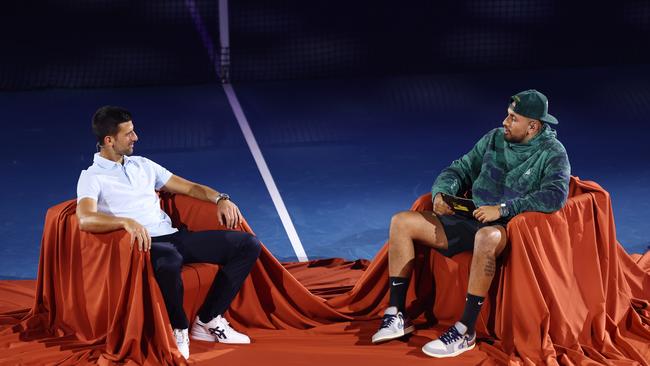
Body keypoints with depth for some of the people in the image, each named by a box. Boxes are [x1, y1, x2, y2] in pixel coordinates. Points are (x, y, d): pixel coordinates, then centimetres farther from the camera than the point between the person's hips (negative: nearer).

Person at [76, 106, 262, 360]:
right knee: (170, 260, -44)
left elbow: (188, 187, 24)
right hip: (142, 244, -7)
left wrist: (220, 199, 4)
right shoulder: (92, 177, 0)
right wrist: (127, 221, -36)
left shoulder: (142, 165, 22)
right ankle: (179, 330, -18)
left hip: (172, 236, 7)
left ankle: (208, 321, 1)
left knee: (248, 245, -4)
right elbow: (85, 219, -20)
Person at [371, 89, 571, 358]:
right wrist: (441, 192, -3)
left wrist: (502, 209, -27)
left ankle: (465, 331, -36)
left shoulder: (552, 153, -6)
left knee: (486, 237, -43)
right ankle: (397, 316, -5)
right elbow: (461, 170, 20)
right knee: (401, 222, -3)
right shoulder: (494, 139, 12)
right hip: (470, 220, 7)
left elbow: (555, 195, -23)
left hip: (507, 229, -7)